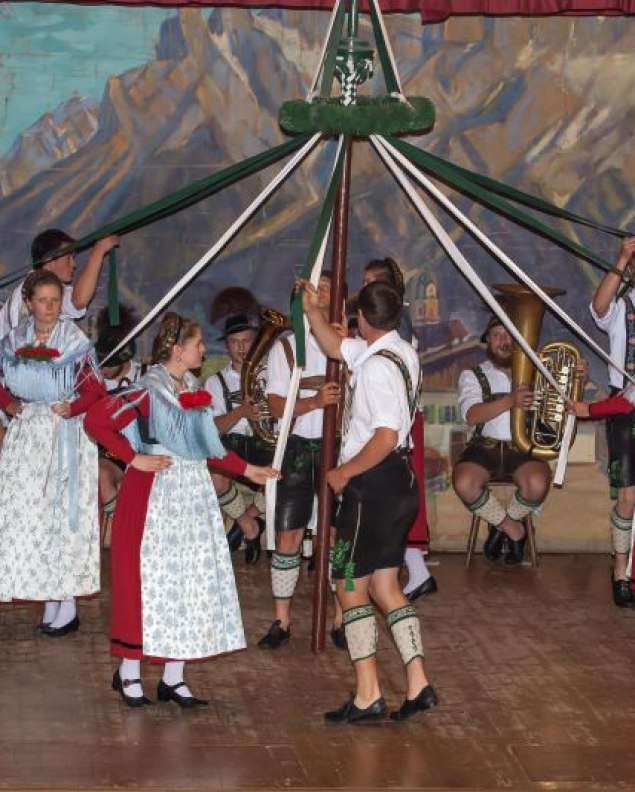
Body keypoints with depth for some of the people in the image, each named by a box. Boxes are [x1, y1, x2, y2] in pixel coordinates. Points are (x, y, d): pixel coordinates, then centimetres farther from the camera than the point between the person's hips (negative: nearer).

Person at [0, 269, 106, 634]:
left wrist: (71, 408, -22)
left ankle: (67, 605, 2)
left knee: (63, 513, -4)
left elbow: (96, 390, -8)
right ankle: (50, 598, 8)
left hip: (66, 437, -4)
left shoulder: (75, 341, -7)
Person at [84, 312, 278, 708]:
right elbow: (96, 420, -18)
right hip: (155, 495, -7)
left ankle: (174, 678, 13)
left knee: (191, 582, 6)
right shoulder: (149, 392, -12)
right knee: (148, 579, -2)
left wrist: (247, 470, 16)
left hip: (194, 495, 7)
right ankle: (128, 673, 10)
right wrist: (134, 459, -15)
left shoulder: (195, 390, 12)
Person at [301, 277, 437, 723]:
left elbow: (386, 435, -28)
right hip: (399, 482, 9)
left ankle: (367, 695, 1)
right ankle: (418, 685, 8)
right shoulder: (401, 352, 9)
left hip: (372, 485, -9)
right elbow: (336, 348, 26)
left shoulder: (378, 365, -20)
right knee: (384, 585, 13)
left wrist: (344, 472, -18)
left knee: (350, 586, 0)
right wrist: (313, 311, 23)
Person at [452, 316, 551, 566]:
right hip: (486, 446, 0)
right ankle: (514, 529, -4)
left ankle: (501, 526, 1)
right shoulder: (473, 375, 8)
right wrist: (510, 401, -27)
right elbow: (472, 415, -11)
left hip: (524, 449, 0)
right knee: (464, 484, -31)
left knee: (537, 484, -33)